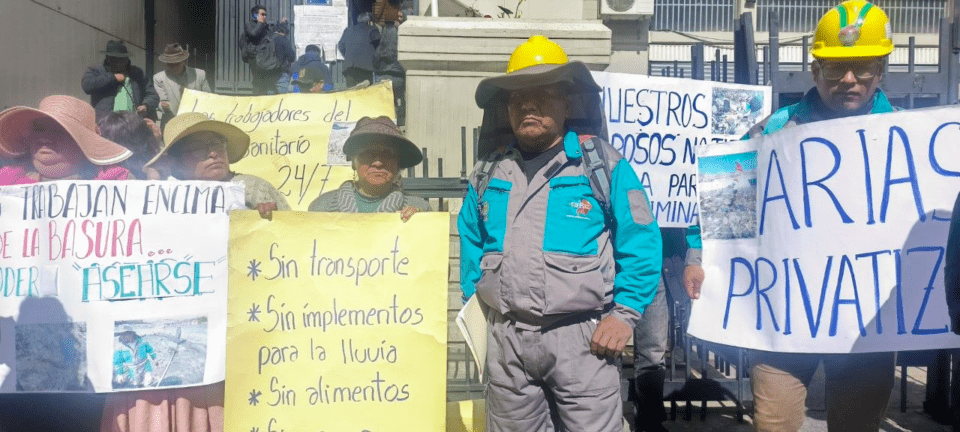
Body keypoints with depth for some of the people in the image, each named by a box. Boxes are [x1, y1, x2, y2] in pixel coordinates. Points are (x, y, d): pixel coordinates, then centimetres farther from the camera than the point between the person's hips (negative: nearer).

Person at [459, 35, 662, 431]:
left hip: (582, 338, -4)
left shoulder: (604, 165, -2)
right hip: (506, 339, 4)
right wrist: (475, 307, 12)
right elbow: (470, 245, 20)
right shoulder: (488, 174, 10)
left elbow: (641, 244, -3)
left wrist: (624, 313, -10)